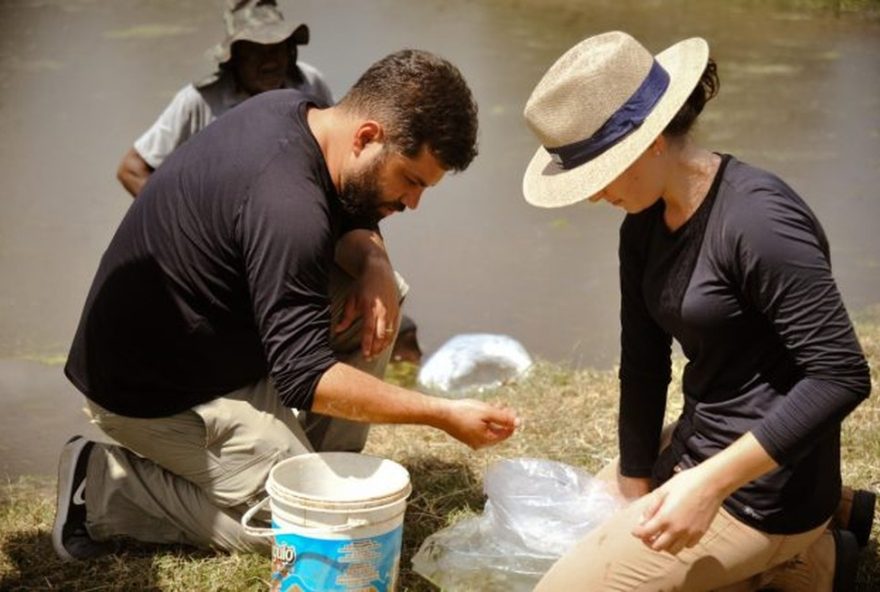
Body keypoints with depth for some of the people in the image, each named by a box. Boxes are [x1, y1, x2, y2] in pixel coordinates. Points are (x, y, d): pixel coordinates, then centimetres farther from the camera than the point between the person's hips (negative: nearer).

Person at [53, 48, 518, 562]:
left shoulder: (289, 110, -3)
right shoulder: (286, 206, -33)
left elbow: (351, 221, 13)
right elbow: (305, 377, -31)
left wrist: (374, 264, -10)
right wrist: (443, 415, -27)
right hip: (154, 390, -10)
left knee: (380, 298, 1)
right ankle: (103, 487, -1)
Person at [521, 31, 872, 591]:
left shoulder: (757, 221, -26)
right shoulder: (646, 222, 1)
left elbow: (842, 375, -28)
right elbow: (643, 362, 6)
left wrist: (710, 482, -30)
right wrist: (635, 487, 5)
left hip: (759, 482, -10)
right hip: (698, 442, 10)